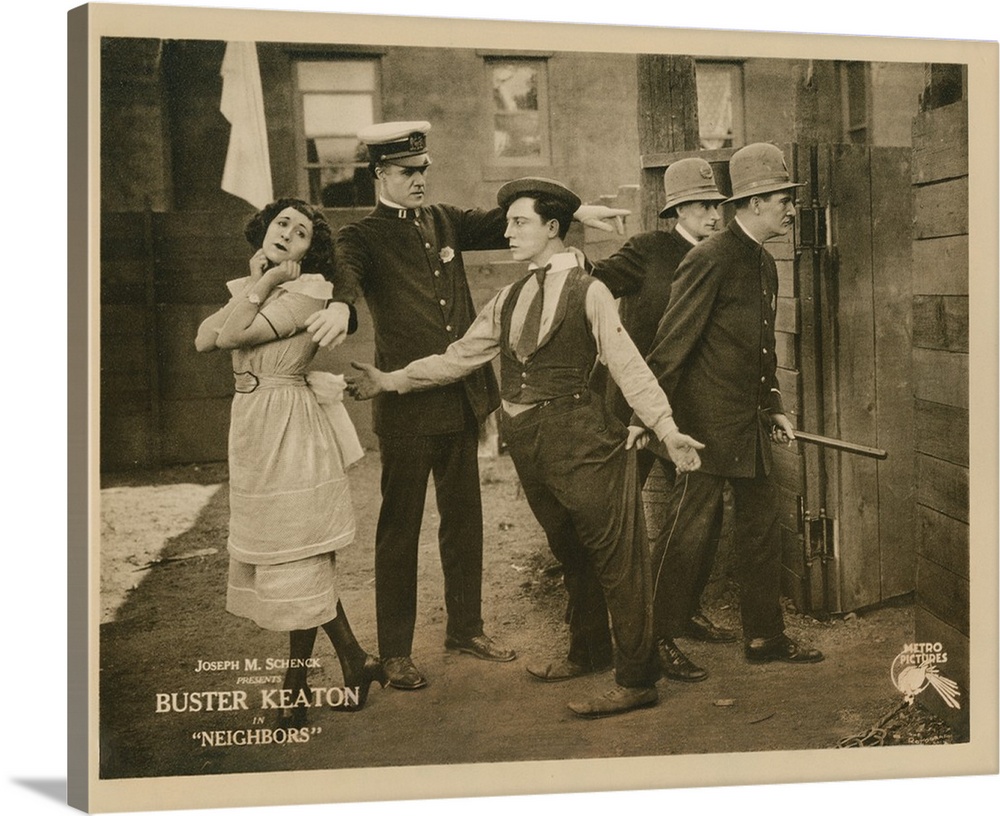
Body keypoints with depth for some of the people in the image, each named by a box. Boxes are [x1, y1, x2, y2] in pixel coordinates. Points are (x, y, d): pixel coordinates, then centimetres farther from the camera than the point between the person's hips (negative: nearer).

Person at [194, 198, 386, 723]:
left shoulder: (304, 291, -10)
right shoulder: (249, 288, 13)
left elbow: (233, 336, -18)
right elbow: (204, 340, -2)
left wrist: (265, 285, -8)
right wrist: (256, 285, -1)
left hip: (288, 427, -8)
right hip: (251, 424, 8)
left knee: (294, 555, 1)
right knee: (276, 553, 13)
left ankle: (297, 683, 15)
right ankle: (354, 663, 23)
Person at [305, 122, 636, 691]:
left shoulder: (445, 221, 14)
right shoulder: (363, 237, -4)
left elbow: (503, 223, 12)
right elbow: (347, 274, -23)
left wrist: (575, 210, -1)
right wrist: (341, 306, -47)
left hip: (462, 398, 6)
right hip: (406, 406, -5)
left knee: (464, 518, 14)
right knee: (400, 527, 3)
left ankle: (466, 627, 30)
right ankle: (395, 651, 14)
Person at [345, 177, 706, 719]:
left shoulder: (588, 292, -6)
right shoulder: (509, 299, 13)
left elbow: (628, 366, -11)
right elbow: (459, 357, 16)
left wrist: (666, 428, -20)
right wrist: (390, 381, 13)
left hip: (580, 440, -7)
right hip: (529, 446, 7)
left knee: (616, 559, -3)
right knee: (570, 556, 20)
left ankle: (636, 681, 5)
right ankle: (588, 654, 37)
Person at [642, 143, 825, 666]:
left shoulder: (765, 264, 14)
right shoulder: (710, 259, -14)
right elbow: (672, 343, -16)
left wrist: (774, 408, 17)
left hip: (750, 427, 9)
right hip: (707, 424, -9)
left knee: (762, 529, 13)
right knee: (688, 532, -2)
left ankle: (765, 637, 25)